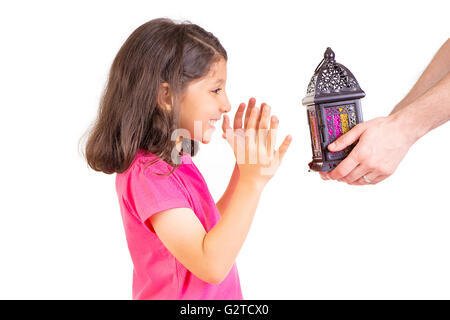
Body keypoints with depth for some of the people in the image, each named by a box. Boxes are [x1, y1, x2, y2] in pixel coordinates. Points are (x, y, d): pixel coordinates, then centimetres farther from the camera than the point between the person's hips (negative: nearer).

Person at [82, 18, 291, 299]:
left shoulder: (173, 163, 1)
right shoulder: (149, 173, -26)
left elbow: (213, 227, 9)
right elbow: (212, 266, -30)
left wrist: (244, 167, 1)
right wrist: (252, 181, -32)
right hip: (182, 296, -8)